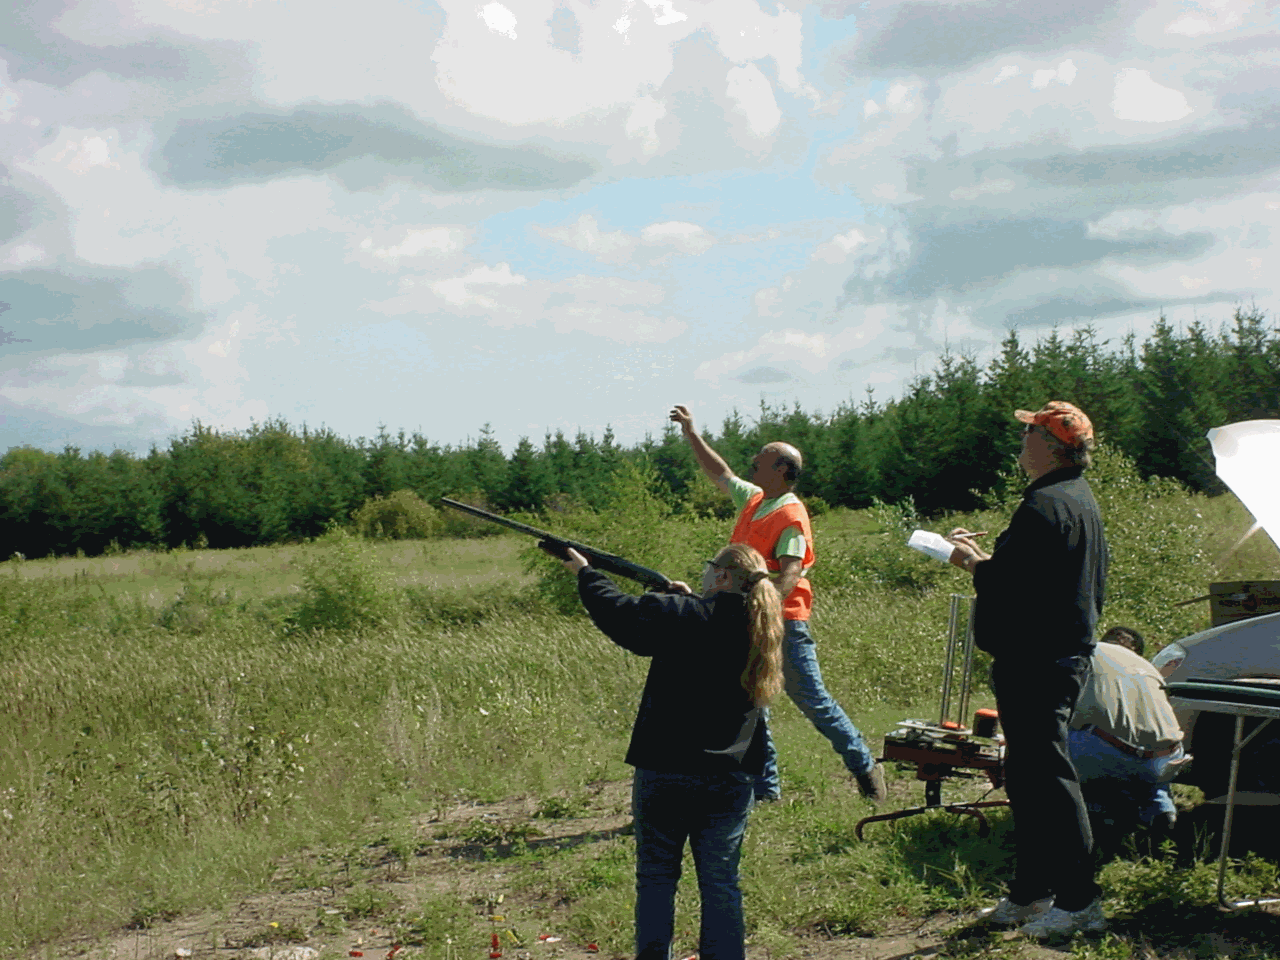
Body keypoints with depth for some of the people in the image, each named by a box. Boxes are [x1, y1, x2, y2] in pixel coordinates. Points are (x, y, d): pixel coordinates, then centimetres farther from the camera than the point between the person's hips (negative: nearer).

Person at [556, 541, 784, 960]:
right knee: (720, 883, 10)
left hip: (665, 772, -4)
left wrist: (585, 573, 9)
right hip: (731, 779, 4)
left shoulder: (682, 617, -14)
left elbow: (619, 614, -6)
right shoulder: (760, 628, 3)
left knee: (656, 877, 9)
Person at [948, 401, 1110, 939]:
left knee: (1046, 776, -5)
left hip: (1036, 664, -11)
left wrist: (975, 564, -8)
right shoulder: (1081, 500, 16)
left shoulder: (1044, 505, -19)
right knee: (1027, 777, 17)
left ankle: (1078, 901, -1)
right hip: (1067, 653, 11)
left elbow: (1013, 585, -25)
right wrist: (983, 556, 18)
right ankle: (1030, 893, 25)